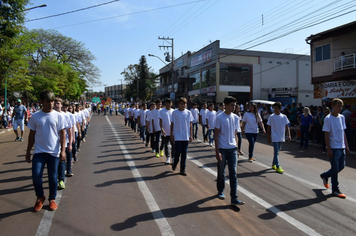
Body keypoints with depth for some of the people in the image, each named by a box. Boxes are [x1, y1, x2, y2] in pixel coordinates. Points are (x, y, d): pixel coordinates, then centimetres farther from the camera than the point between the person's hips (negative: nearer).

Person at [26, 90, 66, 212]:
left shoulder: (58, 116, -2)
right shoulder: (35, 116, 1)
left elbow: (62, 134, 0)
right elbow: (32, 135, 8)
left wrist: (63, 150, -7)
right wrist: (28, 151, 9)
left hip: (54, 152, -1)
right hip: (39, 151, 1)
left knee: (52, 177, 8)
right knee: (36, 175, -7)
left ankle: (52, 199, 27)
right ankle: (40, 197, 20)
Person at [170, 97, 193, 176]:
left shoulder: (188, 112, 3)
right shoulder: (175, 112, -3)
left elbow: (190, 124, 7)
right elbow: (172, 124, 2)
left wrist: (191, 135, 4)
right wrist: (171, 135, 1)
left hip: (186, 137, 2)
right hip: (177, 136, -2)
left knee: (184, 153, 6)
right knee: (178, 151, -5)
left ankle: (183, 169, 16)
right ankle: (175, 163, 25)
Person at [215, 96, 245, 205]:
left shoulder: (236, 118, 6)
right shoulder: (220, 117, -8)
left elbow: (235, 134, 13)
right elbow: (216, 135, -8)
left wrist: (236, 148, 12)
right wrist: (217, 151, -12)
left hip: (232, 149, 4)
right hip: (222, 149, -4)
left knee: (233, 173, 1)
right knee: (221, 172, 10)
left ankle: (234, 198, 5)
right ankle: (220, 191, 32)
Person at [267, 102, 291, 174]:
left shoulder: (284, 117, 3)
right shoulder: (271, 117, -5)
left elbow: (287, 127, 5)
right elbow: (269, 127, 0)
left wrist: (289, 135, -6)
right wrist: (268, 137, -2)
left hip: (281, 138, 4)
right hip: (275, 137, -4)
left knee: (277, 151, 14)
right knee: (276, 152, -8)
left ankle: (273, 164, 29)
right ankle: (278, 167, -6)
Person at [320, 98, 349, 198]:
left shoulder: (342, 117, 8)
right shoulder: (328, 118, -11)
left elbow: (343, 132, 14)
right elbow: (326, 135, -12)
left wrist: (346, 146, 11)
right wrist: (328, 149, -15)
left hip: (342, 147, 7)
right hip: (333, 148, -7)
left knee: (341, 166, 13)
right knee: (335, 168, 0)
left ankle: (325, 175, 35)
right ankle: (335, 190, 13)